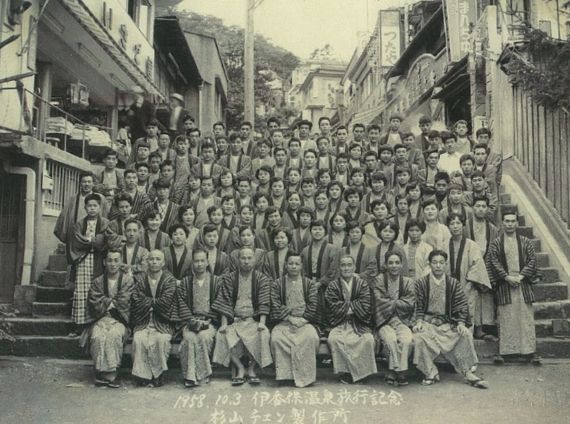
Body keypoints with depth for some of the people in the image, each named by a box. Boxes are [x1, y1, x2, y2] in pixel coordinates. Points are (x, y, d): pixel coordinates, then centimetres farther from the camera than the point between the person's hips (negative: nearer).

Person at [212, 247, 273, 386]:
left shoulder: (261, 279, 7)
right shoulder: (229, 278, 9)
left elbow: (264, 303, -1)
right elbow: (225, 302, 3)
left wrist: (262, 322, -15)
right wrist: (224, 323, -8)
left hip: (254, 319, -1)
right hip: (234, 319, 1)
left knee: (262, 334, -31)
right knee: (223, 335, -28)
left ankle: (252, 368, -13)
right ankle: (240, 368, -13)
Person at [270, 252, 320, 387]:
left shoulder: (310, 284, 10)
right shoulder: (277, 284, 9)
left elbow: (312, 308, 3)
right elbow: (276, 308, 1)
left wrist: (300, 320, -11)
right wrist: (290, 318, -10)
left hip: (304, 322, 0)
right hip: (284, 322, 0)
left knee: (311, 337, -31)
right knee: (276, 338, -31)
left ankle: (305, 375, -19)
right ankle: (285, 373, -20)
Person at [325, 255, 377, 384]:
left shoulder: (362, 284, 9)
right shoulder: (333, 285, 7)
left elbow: (365, 308, -4)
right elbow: (334, 308, -6)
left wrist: (346, 306, -8)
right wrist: (353, 306, -8)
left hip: (359, 324, 1)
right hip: (339, 324, -1)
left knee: (368, 339, -29)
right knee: (333, 339, -31)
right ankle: (344, 372, -16)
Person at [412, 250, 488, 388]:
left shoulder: (453, 283, 5)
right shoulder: (421, 283, 1)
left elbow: (462, 306, 3)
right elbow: (418, 306, 0)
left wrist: (461, 323, -12)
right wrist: (419, 321, -16)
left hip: (448, 322, 2)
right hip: (427, 321, -2)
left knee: (466, 334, -24)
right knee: (419, 337, -31)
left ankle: (467, 372, -10)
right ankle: (430, 373, -12)